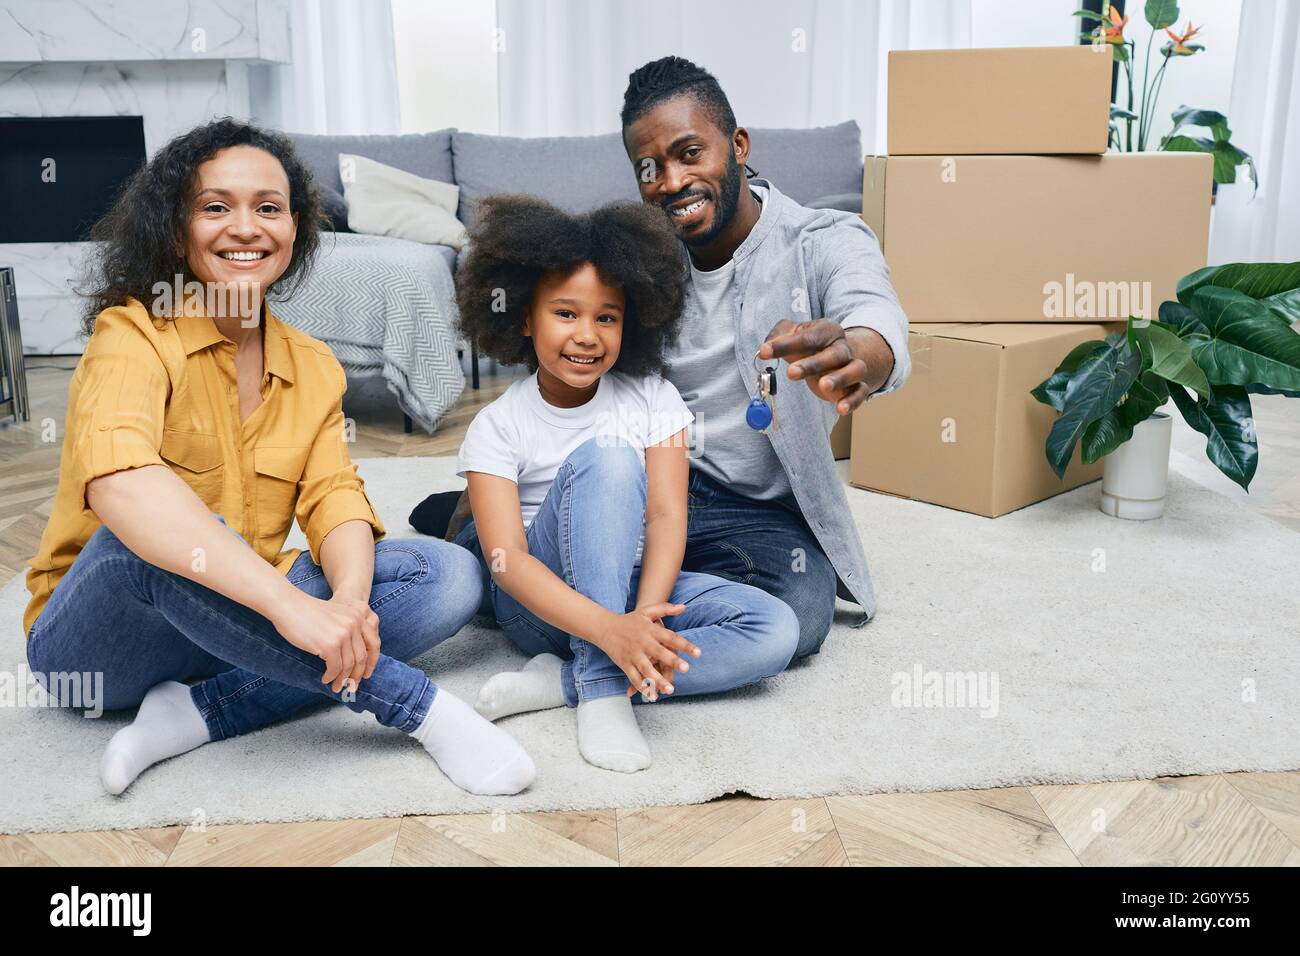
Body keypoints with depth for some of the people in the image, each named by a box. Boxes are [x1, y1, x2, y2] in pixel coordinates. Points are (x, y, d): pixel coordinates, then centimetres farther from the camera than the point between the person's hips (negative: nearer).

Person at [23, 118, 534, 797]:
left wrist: (351, 599, -31)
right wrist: (288, 602, -45)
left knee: (448, 575, -12)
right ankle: (418, 706, -28)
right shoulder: (134, 335, -14)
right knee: (154, 536, -38)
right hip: (92, 641, -5)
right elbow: (117, 480, -35)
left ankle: (196, 715, -20)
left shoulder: (313, 368, 5)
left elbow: (335, 500, -8)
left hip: (232, 630, 5)